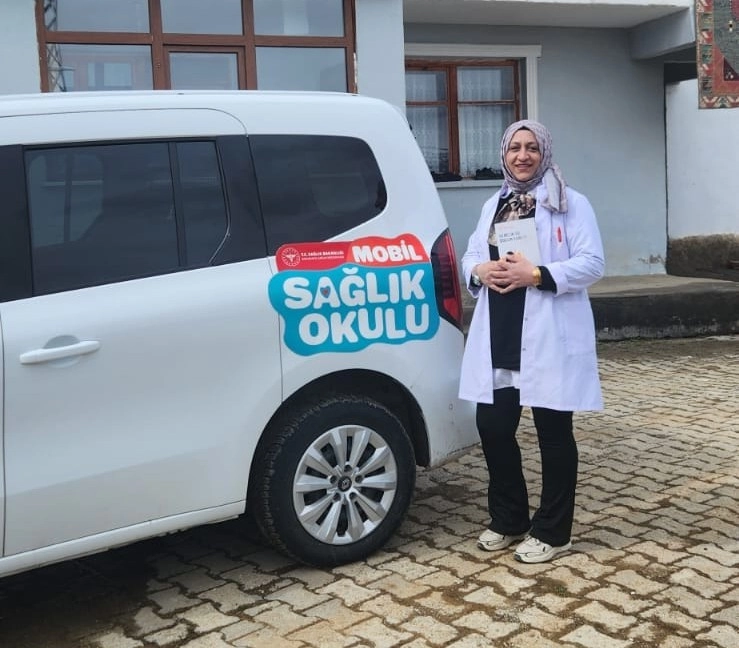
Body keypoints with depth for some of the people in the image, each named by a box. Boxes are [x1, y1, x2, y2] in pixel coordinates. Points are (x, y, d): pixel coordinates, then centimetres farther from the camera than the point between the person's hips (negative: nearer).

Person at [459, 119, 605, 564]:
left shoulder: (571, 204, -2)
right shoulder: (493, 205, 17)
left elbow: (592, 264, -9)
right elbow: (470, 255, 17)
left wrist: (538, 275, -21)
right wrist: (479, 271, -7)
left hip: (550, 339, -5)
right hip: (497, 340, 6)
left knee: (553, 433, 5)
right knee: (493, 427, 8)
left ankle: (552, 532, 18)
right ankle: (508, 521, 27)